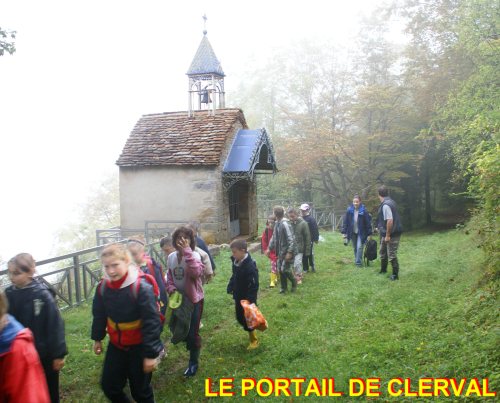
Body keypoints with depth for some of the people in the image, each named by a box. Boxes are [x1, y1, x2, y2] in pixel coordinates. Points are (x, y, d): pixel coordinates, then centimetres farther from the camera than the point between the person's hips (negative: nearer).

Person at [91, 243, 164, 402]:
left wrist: (151, 353, -21)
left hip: (139, 346, -5)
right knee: (109, 385, 13)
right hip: (116, 345, 5)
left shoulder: (141, 287, -26)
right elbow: (99, 315, 9)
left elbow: (151, 322, -23)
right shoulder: (103, 286, -9)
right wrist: (97, 338, 18)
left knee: (140, 390, 10)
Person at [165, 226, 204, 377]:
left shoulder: (194, 255, -19)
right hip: (178, 299, 6)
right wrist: (170, 288, -9)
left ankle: (193, 362, 22)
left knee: (193, 332, 3)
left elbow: (196, 272, -39)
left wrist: (187, 251, -38)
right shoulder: (171, 257, -1)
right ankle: (192, 346, 49)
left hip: (194, 299, -6)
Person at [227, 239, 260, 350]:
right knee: (239, 317, 17)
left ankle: (254, 340, 23)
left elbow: (254, 285, -27)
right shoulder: (235, 261, -2)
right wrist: (230, 286, 6)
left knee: (247, 319, 3)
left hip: (247, 298, -8)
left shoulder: (250, 266, -27)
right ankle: (251, 333, 40)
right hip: (238, 296, 8)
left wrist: (250, 300, -30)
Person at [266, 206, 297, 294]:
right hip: (280, 252, 8)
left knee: (285, 270, -6)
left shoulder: (285, 224, -20)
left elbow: (291, 239, -23)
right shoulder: (277, 224, 8)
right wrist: (269, 248, 17)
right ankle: (284, 287, 24)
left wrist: (289, 252, -24)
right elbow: (274, 237, 18)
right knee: (280, 270, 11)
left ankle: (294, 282, 20)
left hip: (287, 252, -8)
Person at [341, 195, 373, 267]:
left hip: (361, 233, -3)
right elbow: (345, 221, -3)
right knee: (355, 248, 13)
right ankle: (356, 260, 29)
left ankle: (358, 262, -1)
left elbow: (368, 222, -10)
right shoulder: (349, 210, -8)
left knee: (359, 247, -10)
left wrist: (369, 234, -9)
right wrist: (344, 232, -5)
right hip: (352, 233, 3)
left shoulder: (364, 211, -14)